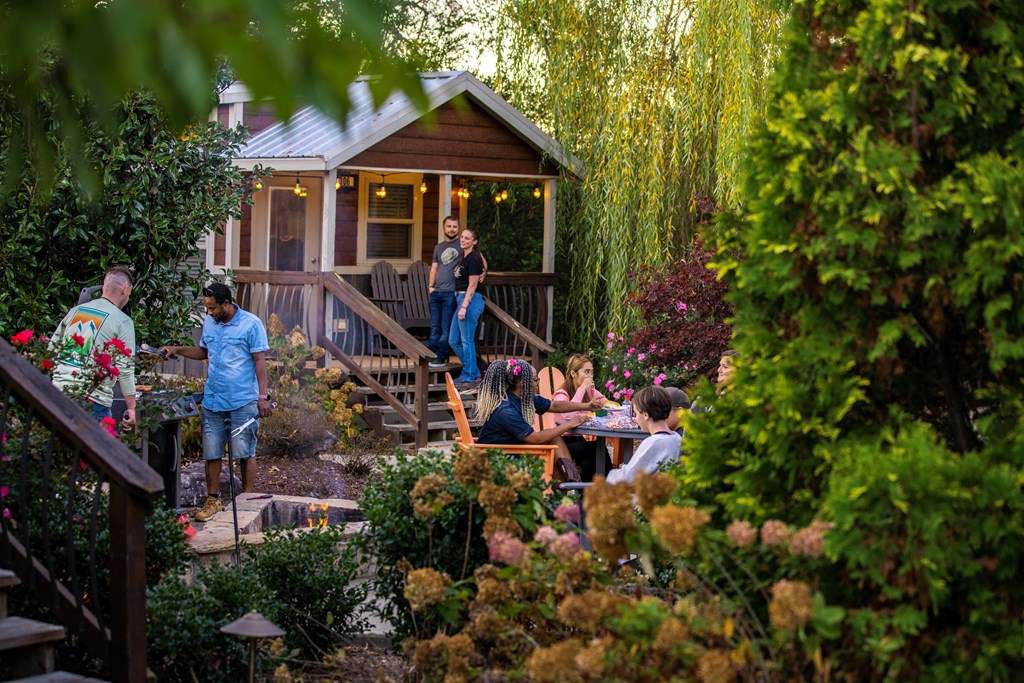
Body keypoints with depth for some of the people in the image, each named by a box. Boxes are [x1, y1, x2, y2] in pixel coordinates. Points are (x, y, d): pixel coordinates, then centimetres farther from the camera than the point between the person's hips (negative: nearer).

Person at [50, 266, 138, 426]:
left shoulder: (75, 311, 12)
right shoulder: (123, 321, -4)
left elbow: (53, 348, 17)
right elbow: (125, 369, -8)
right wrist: (131, 408, -3)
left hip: (60, 390, 6)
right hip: (93, 399, -5)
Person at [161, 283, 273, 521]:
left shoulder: (251, 324, -7)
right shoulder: (209, 323, 9)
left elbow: (260, 361, -8)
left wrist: (263, 396, -12)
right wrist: (177, 350, 9)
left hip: (243, 402, -5)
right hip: (213, 401, 5)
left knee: (245, 453, 0)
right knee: (211, 453, 6)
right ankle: (213, 500, 17)